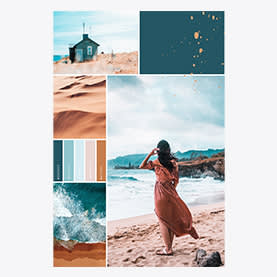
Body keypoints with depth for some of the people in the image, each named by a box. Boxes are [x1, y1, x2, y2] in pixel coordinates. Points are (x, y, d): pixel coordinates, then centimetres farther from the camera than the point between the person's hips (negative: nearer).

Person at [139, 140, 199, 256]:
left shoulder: (156, 162, -12)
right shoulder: (173, 162, 2)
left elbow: (142, 166, 1)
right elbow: (176, 179, 6)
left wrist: (149, 154, -3)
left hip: (160, 192, -5)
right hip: (171, 192, 5)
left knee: (163, 221, 1)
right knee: (171, 220, 13)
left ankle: (168, 249, 2)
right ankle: (169, 246, 21)